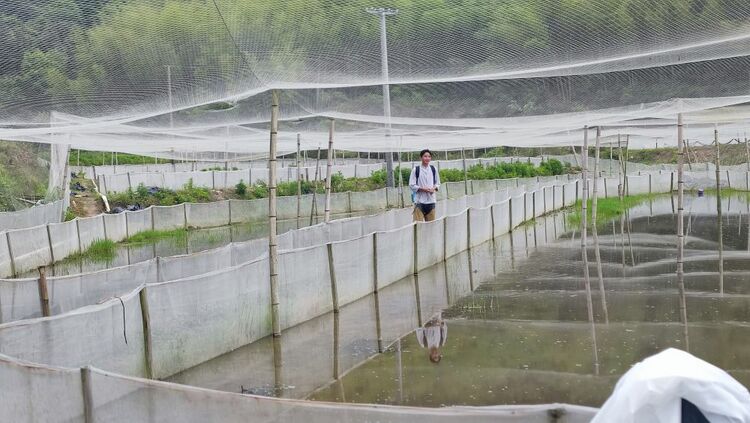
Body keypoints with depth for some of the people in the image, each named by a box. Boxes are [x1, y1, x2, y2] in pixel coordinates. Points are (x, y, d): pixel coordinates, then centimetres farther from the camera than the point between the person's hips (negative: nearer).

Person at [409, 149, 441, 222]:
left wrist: (434, 188, -5)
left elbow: (437, 183, 17)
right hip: (419, 200, -4)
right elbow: (412, 185, -3)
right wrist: (423, 189, -15)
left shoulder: (433, 169, 8)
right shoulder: (416, 170, -3)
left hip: (431, 200, 4)